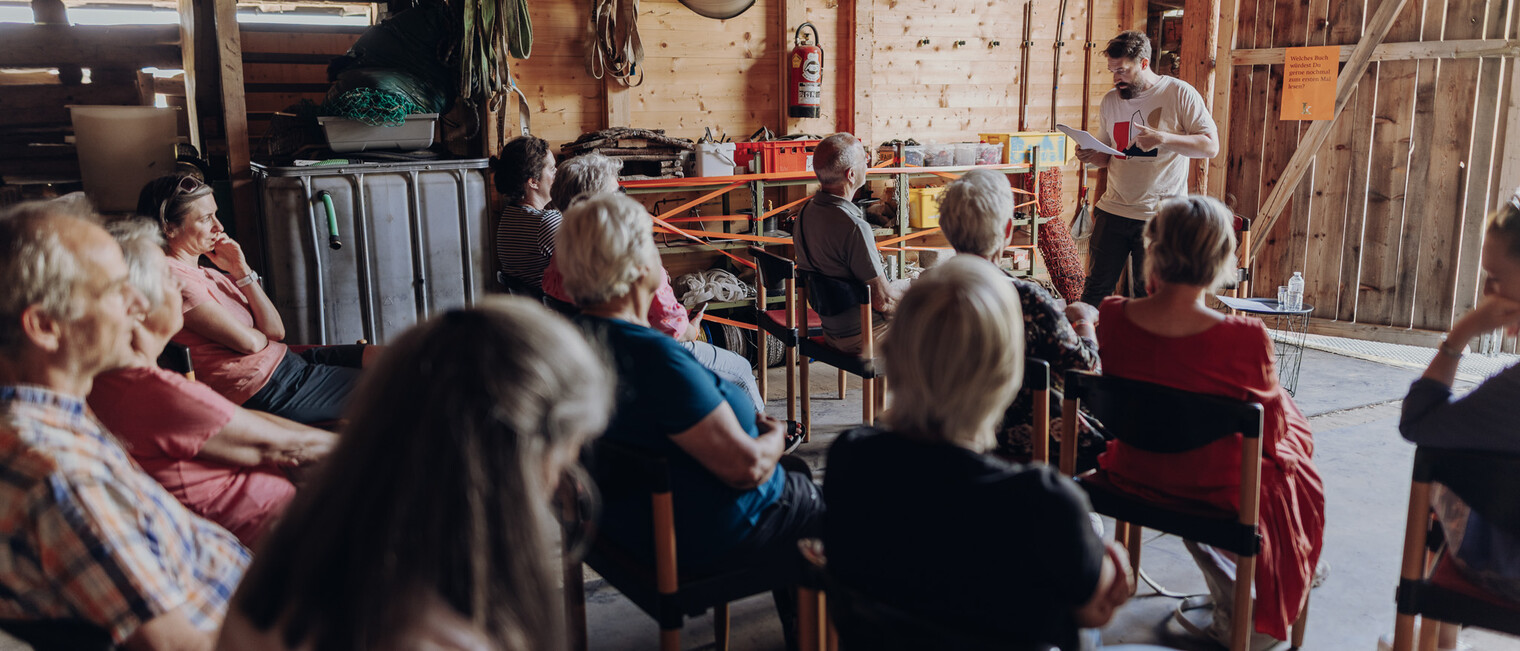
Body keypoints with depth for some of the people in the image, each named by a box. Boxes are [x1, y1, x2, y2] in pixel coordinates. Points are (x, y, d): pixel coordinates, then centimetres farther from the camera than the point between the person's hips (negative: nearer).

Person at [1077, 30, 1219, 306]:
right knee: (1096, 289, 4)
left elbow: (1211, 147, -7)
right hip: (1113, 211, 4)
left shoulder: (1180, 94, -4)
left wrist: (1163, 138, -21)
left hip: (1160, 217, -4)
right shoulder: (1110, 101, 10)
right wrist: (1091, 156, -5)